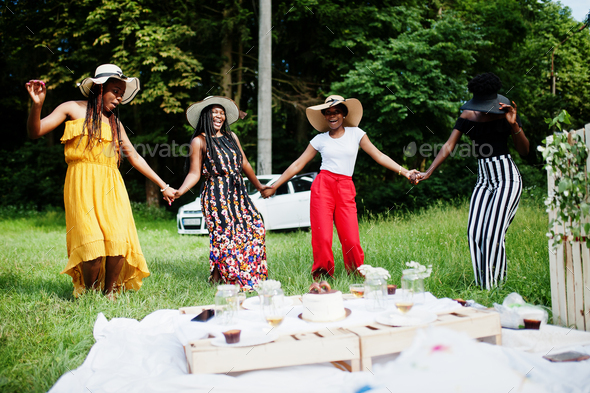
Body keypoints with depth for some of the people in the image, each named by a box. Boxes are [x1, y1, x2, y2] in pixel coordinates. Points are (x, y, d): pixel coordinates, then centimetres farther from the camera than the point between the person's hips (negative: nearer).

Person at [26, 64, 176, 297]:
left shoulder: (115, 122, 21)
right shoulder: (73, 109, 10)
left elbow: (135, 158, 23)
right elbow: (35, 132, 3)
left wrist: (163, 186, 21)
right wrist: (37, 104, -17)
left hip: (111, 187, 4)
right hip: (82, 184, -3)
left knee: (118, 242, -14)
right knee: (92, 244, -15)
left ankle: (109, 291, 5)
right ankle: (89, 295, 7)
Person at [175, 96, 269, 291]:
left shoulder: (231, 136, 15)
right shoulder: (199, 141, -1)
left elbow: (244, 164, 21)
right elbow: (194, 173, -5)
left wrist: (259, 186, 26)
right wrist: (179, 191, -21)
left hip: (238, 192, 6)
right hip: (217, 195, -6)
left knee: (255, 227, 1)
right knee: (224, 234, -12)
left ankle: (248, 277, 15)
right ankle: (217, 278, 2)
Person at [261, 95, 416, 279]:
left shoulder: (355, 133, 9)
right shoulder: (320, 139, 9)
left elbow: (379, 156, 6)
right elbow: (298, 164, 10)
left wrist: (404, 172, -3)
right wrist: (274, 186, 8)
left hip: (346, 189, 0)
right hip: (323, 187, 0)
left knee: (351, 239, -9)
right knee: (322, 238, -7)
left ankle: (358, 276, 12)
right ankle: (322, 276, 8)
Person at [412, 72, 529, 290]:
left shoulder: (506, 115, -5)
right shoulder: (468, 117, 1)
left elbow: (524, 151, -7)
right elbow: (448, 146, -6)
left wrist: (514, 125, -22)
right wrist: (428, 172, -16)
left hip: (508, 179, -4)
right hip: (483, 180, 4)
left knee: (493, 233, -11)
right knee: (475, 232, -4)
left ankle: (494, 285, 1)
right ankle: (481, 283, 8)